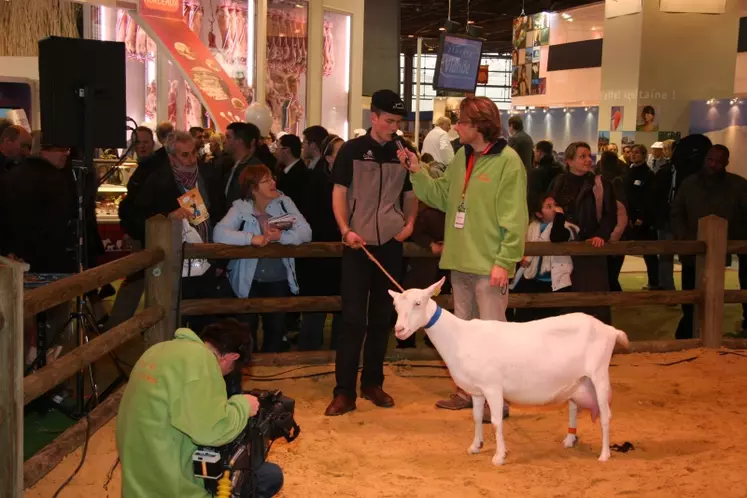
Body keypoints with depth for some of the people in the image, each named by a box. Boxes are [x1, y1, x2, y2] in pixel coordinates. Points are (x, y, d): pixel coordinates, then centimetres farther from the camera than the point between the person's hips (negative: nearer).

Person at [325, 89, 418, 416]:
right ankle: (344, 391, -2)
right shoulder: (352, 150, -1)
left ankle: (373, 383, 20)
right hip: (359, 243, -3)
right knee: (353, 318, -5)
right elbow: (339, 192, -2)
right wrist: (346, 230, -15)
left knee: (382, 317, 9)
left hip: (391, 244, 3)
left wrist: (410, 222, 1)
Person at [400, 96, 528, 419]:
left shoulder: (507, 161, -13)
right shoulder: (462, 157, 10)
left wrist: (505, 261, -19)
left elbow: (515, 218, -15)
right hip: (460, 261, 8)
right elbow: (442, 197, 13)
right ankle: (467, 390, 29)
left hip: (489, 265, -8)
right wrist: (417, 173, 1)